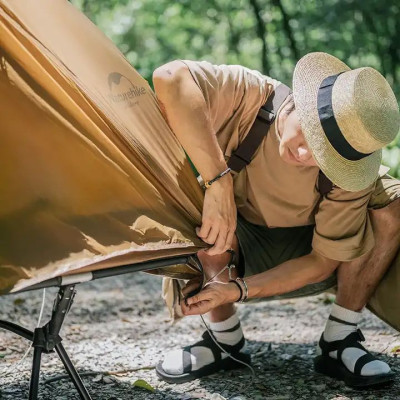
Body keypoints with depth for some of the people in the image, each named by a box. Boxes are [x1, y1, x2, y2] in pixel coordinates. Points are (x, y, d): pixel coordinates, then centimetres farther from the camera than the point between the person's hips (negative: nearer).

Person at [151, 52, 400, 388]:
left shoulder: (352, 175, -26)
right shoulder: (251, 96, -30)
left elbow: (322, 262, -19)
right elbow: (170, 78, -48)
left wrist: (237, 289, -32)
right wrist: (219, 182, -48)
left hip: (297, 261, 0)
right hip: (232, 251, 0)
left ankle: (338, 341, -12)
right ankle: (225, 339, -15)